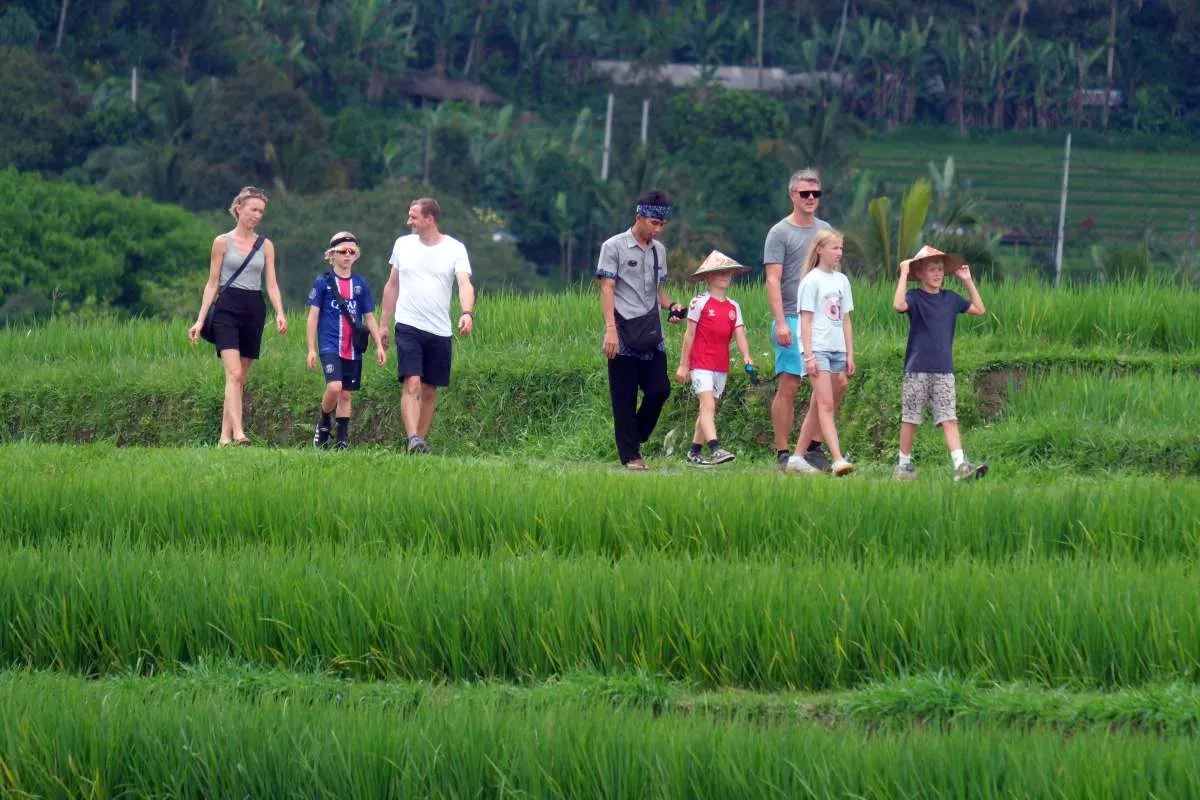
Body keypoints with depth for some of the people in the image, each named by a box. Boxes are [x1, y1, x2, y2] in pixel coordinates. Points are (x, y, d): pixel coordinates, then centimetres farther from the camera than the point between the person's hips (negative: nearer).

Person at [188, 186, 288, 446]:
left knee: (241, 379, 4)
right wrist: (200, 320, -1)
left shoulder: (265, 246, 11)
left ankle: (225, 435, 6)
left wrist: (280, 313, -10)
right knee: (234, 374, -17)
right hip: (228, 309, -4)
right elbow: (212, 284, 5)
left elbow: (271, 284, 8)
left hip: (254, 310, 4)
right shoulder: (222, 242, 3)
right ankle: (238, 433, -28)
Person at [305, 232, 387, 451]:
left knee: (346, 394, 6)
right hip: (330, 345, -4)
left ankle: (342, 440, 11)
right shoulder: (323, 282, 0)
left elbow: (369, 318, 15)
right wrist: (311, 349, -4)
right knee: (334, 387, -22)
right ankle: (324, 423, 3)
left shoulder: (360, 284, 10)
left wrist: (379, 346, 8)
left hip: (353, 348, 4)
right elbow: (313, 316, 1)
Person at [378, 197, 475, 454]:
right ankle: (413, 440, -27)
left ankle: (421, 441, 16)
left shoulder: (455, 249, 0)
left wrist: (467, 313, -30)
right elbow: (392, 286, 17)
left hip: (440, 331, 1)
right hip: (408, 326, -1)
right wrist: (384, 323, 16)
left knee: (430, 391, 7)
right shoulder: (403, 244, 8)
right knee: (412, 384, -17)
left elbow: (465, 284, -11)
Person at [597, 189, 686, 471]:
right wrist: (610, 329, -17)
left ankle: (635, 440, 17)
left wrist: (671, 305, 2)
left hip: (651, 334, 5)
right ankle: (630, 455, 3)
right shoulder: (614, 247, -3)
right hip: (625, 335, -5)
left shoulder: (658, 250, 15)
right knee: (625, 398, -2)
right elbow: (607, 289, -8)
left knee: (659, 389, -2)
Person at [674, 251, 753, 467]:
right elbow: (690, 335, -2)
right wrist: (683, 365, -1)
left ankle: (695, 451, 21)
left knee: (707, 409, 11)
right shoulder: (699, 303, -3)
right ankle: (715, 449, -30)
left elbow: (739, 334, 1)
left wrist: (746, 356, -17)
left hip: (722, 366, 6)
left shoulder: (733, 307, 12)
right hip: (701, 364, -6)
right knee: (708, 404, -17)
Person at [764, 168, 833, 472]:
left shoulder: (824, 230, 15)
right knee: (788, 387, -6)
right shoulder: (780, 233, -3)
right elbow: (773, 280, -9)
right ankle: (783, 454, -3)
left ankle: (814, 448, 11)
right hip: (793, 319, -6)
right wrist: (780, 323, -17)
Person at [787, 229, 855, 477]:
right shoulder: (812, 281, -4)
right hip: (817, 349, -7)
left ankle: (798, 457, 13)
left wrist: (850, 355, 12)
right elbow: (806, 320, -7)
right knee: (826, 405, -13)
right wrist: (809, 356, -13)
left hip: (838, 350, 7)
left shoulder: (841, 280, 14)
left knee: (818, 407, 7)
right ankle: (838, 460, -23)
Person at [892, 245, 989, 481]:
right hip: (917, 369, -3)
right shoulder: (915, 297, -4)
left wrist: (968, 281, 13)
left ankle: (960, 465, -15)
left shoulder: (950, 298, 11)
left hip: (944, 370, 3)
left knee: (949, 419, -5)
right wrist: (904, 274, -20)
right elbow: (899, 305, -26)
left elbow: (979, 310, 18)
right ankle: (904, 464, 15)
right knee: (910, 418, 4)